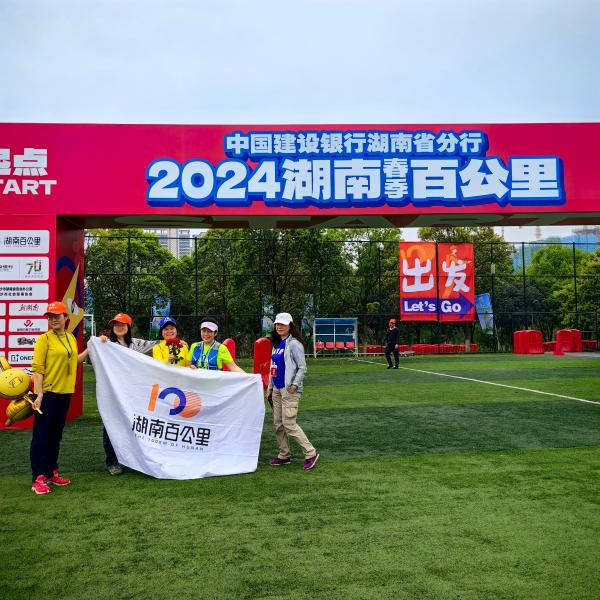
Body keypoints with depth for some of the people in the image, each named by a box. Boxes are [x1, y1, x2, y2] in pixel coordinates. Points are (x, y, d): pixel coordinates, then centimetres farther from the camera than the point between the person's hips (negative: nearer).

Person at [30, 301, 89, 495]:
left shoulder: (71, 338, 11)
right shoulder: (44, 339, -8)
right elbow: (37, 368, -13)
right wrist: (39, 394, -20)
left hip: (65, 393, 6)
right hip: (47, 393, -6)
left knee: (56, 435, 14)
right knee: (41, 436, -2)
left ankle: (51, 473, 24)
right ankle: (38, 478, 3)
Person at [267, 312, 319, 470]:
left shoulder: (294, 344, -9)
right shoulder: (276, 344, 15)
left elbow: (302, 367, -12)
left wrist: (295, 384, -19)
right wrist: (270, 387, 20)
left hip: (290, 390, -8)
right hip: (277, 390, 8)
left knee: (289, 424, -12)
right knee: (278, 424, 10)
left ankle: (310, 453, -4)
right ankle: (284, 455, 21)